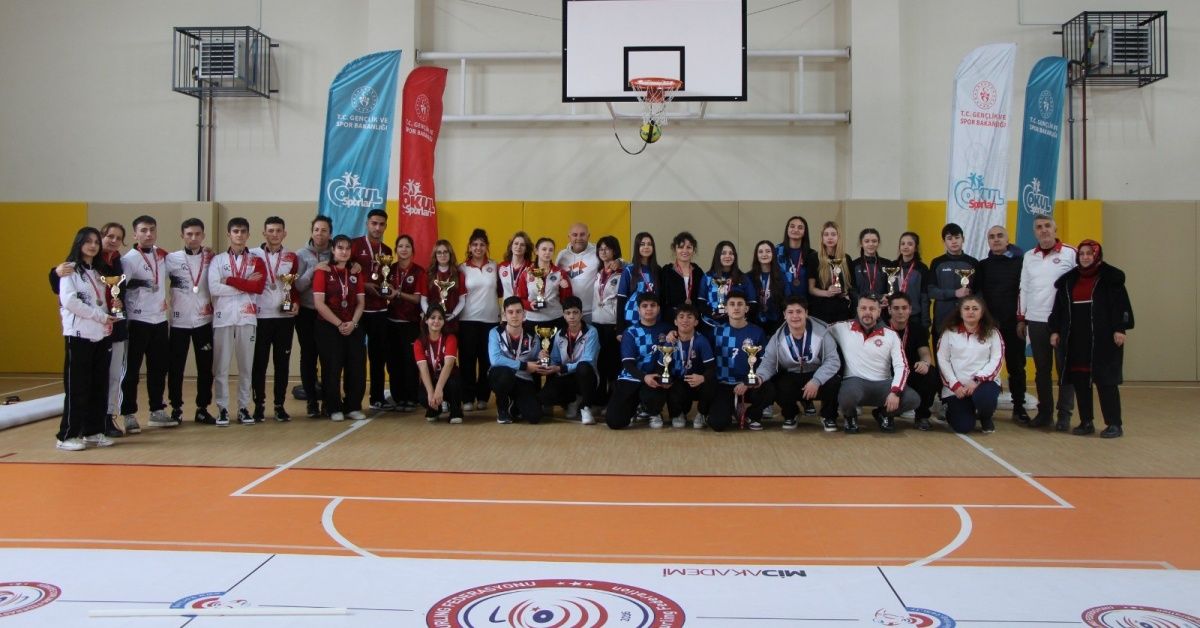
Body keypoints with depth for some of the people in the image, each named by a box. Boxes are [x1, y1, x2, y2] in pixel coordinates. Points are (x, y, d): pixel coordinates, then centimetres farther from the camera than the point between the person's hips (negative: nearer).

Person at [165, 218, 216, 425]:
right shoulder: (172, 259, 0)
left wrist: (213, 304, -5)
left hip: (204, 320, 1)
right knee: (176, 367, 5)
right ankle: (176, 408, 16)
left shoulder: (211, 258, 3)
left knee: (205, 367, 4)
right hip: (179, 321, -1)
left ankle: (202, 409, 15)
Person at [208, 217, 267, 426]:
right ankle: (222, 409, 8)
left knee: (246, 366, 5)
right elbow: (214, 288, -7)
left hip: (246, 318, 1)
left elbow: (259, 287, -7)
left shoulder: (256, 261, 10)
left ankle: (243, 407, 13)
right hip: (223, 318, -1)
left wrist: (230, 280, -7)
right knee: (221, 366, 1)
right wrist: (245, 285, -8)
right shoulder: (218, 260, 8)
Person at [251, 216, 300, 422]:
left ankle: (280, 405, 12)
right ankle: (259, 405, 10)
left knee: (282, 362, 4)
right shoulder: (253, 255, 3)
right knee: (259, 362, 2)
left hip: (285, 316, 2)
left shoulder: (292, 257, 9)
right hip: (260, 316, -2)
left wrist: (296, 302, -4)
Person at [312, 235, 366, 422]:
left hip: (353, 327, 4)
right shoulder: (323, 272, -3)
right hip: (328, 327, -4)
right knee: (332, 368, -3)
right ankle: (333, 409, 8)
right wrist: (339, 324, -13)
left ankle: (353, 407, 11)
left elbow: (361, 302, 7)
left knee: (357, 367, -1)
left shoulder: (356, 273, 10)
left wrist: (352, 323, -9)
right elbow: (319, 303, -10)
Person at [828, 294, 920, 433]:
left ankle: (884, 414, 13)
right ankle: (850, 416, 3)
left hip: (883, 384, 3)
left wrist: (895, 392, -18)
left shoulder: (891, 335, 3)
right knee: (846, 398, -40)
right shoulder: (842, 328, 0)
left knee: (913, 399, -22)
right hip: (855, 382, -3)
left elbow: (901, 366, -2)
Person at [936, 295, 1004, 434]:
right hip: (956, 386, 0)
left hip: (984, 382, 0)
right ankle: (953, 409, 28)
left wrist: (978, 380, -17)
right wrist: (955, 385, -11)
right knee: (963, 427, -11)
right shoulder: (949, 332, 3)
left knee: (984, 398, -35)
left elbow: (996, 360, -4)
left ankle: (986, 419, 3)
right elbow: (942, 360, -1)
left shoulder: (992, 332, 4)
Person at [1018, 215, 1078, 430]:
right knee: (1041, 370, 9)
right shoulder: (1029, 256, 10)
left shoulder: (1070, 254, -3)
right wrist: (1021, 319, 12)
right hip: (1036, 321, 4)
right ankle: (1044, 412, 18)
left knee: (1064, 368, 2)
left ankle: (1064, 415, 8)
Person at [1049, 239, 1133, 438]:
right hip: (1076, 338, 5)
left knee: (1105, 380, -4)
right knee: (1079, 380, 5)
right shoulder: (1069, 280, 12)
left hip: (1103, 338, -5)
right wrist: (1055, 331, 9)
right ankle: (1086, 422, 14)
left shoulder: (1110, 277, -2)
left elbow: (1120, 304, -7)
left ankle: (1114, 424, 3)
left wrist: (1120, 329, -13)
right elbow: (1059, 307, 14)